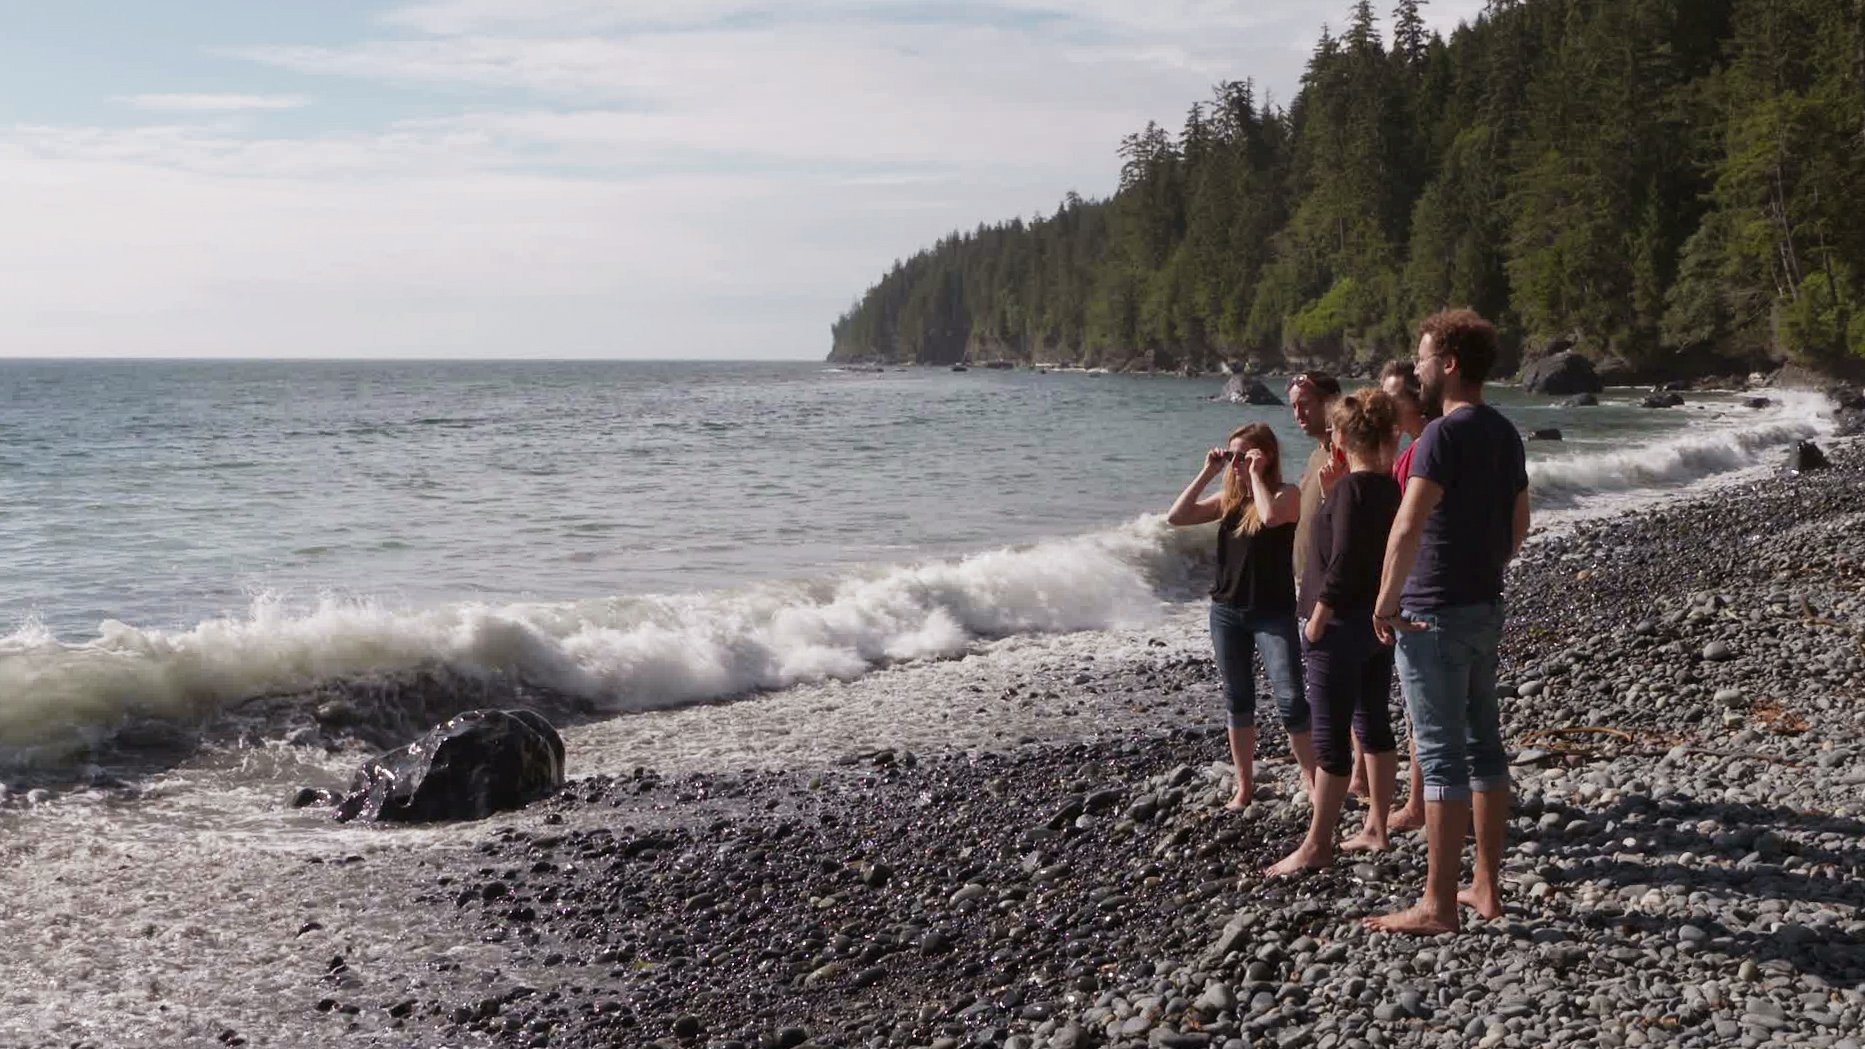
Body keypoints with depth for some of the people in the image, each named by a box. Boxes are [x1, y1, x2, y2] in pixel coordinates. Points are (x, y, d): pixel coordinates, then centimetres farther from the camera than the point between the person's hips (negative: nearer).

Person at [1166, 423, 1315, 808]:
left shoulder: (1287, 494, -7)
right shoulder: (1229, 499, 8)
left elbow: (1270, 516, -30)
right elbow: (1176, 517, -1)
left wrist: (1255, 474, -18)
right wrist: (1207, 472, -3)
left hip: (1273, 614, -5)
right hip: (1227, 611, 6)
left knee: (1290, 699, -11)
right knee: (1238, 701, 11)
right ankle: (1244, 786, 21)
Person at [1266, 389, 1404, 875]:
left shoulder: (1350, 488, -18)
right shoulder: (1391, 487, 6)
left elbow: (1343, 563, -22)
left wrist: (1317, 620, -17)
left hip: (1343, 625, -9)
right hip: (1380, 620, 9)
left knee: (1330, 735, -3)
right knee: (1374, 724, 15)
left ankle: (1316, 845, 2)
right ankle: (1376, 827, 24)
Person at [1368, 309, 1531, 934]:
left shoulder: (1444, 434, -17)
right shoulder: (1504, 434, 11)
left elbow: (1409, 527, -26)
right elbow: (1519, 525, 20)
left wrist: (1386, 603, -18)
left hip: (1435, 616, -9)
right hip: (1486, 608, 9)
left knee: (1442, 756, -5)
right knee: (1483, 746, 13)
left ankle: (1438, 905, 0)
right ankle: (1486, 888, 22)